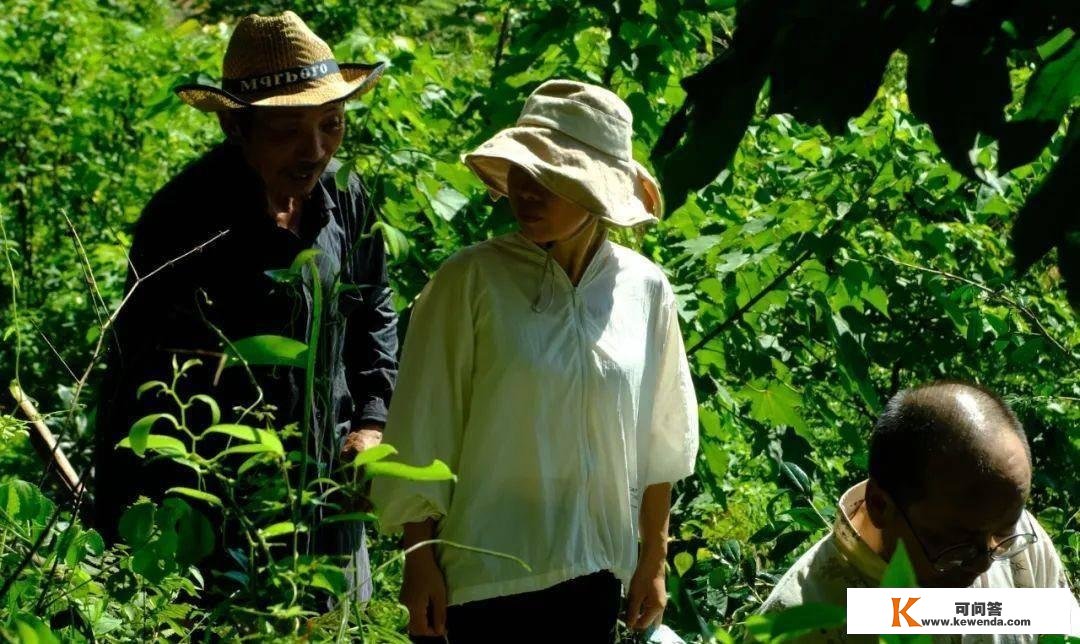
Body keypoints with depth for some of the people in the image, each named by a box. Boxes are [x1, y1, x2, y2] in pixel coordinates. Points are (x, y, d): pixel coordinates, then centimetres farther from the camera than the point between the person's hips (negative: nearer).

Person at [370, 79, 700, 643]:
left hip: (596, 573, 3)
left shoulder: (645, 290, 0)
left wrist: (653, 562, 13)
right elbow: (422, 428, -6)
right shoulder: (470, 282, -10)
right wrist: (418, 563, -5)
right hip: (485, 571, -3)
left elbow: (660, 440, 9)